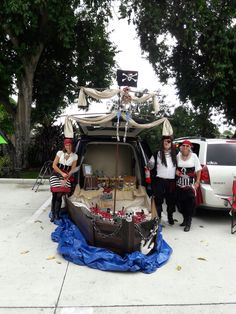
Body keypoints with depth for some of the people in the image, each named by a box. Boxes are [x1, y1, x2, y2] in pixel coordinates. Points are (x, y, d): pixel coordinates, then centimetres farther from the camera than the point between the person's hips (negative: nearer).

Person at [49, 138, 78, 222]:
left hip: (66, 176, 0)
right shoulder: (60, 153, -2)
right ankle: (53, 214, 8)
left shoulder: (75, 156, 0)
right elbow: (54, 165, -2)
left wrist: (66, 179, -10)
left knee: (59, 195, -9)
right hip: (56, 175, 0)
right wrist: (62, 173, -11)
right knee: (55, 195, -4)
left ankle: (56, 214, 2)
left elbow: (72, 170, 0)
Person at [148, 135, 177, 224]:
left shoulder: (175, 153, 8)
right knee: (158, 199, 0)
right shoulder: (157, 154, 4)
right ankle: (158, 217, 11)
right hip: (159, 180, -2)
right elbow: (151, 165, 6)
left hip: (171, 181, 2)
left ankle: (170, 217, 30)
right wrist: (150, 165, -13)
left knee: (171, 200, 12)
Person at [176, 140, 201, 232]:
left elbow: (198, 170, 0)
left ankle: (188, 223, 5)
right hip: (179, 183, 3)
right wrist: (176, 171, -6)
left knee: (190, 203, -6)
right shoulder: (178, 156, 5)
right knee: (180, 202, 9)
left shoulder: (194, 156, -2)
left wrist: (197, 182, -6)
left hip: (190, 184, -3)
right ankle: (185, 219, 30)